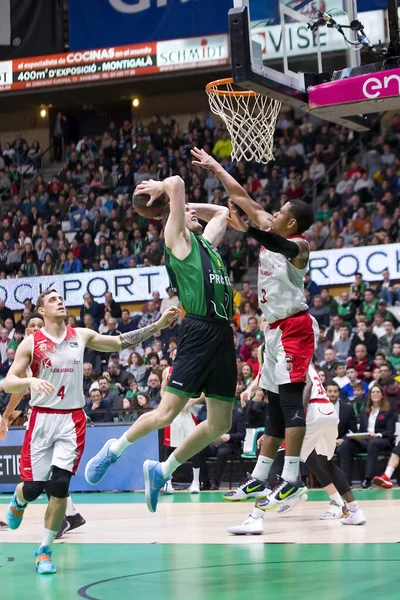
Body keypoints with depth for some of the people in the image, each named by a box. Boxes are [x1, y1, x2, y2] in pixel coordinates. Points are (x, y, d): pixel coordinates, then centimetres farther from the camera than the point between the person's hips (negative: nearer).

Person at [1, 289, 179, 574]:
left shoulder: (81, 336, 6)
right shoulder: (31, 343, -3)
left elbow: (120, 342, 11)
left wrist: (157, 325, 3)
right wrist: (31, 380, -28)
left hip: (72, 419, 2)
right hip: (42, 419, -1)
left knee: (59, 485, -9)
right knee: (34, 486, -2)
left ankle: (45, 549, 3)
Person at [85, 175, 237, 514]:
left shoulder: (207, 242, 25)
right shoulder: (178, 239, 4)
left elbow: (222, 212, 42)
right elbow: (176, 183, -5)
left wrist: (188, 205, 33)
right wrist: (164, 189, 15)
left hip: (223, 334, 7)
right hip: (199, 330, -7)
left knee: (220, 424, 5)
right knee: (167, 412, -10)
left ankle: (162, 472, 19)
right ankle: (114, 450, 14)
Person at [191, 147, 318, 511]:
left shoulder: (299, 245, -10)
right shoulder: (270, 231, 12)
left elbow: (282, 247, -32)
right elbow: (242, 198, 17)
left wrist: (246, 230, -44)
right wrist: (215, 167, 20)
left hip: (295, 327, -9)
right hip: (276, 328, 9)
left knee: (290, 399, -16)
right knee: (276, 405, 11)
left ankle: (292, 480, -19)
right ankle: (260, 478, 15)